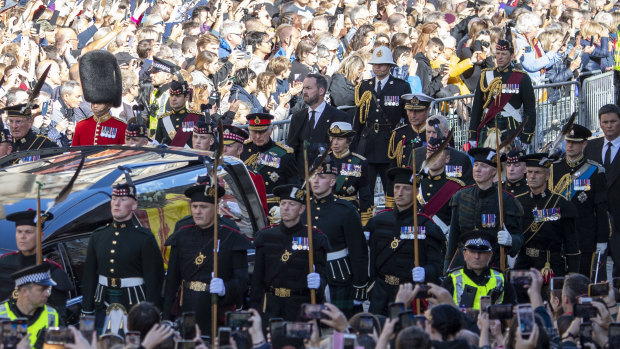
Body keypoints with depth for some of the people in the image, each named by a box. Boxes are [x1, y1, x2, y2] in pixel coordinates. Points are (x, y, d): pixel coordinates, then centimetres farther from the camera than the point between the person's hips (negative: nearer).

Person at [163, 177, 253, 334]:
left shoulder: (232, 239, -1)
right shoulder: (182, 236, 9)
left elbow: (242, 280, -4)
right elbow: (172, 279, 11)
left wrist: (225, 289, -25)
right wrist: (166, 319, 7)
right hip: (185, 312, 3)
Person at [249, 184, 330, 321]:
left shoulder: (315, 239, 2)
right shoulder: (266, 236, 10)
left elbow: (322, 274, 0)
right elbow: (257, 279, 11)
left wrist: (318, 283, -24)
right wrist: (253, 311, 5)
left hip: (301, 310, -2)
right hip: (271, 309, 2)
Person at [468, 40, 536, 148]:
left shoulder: (522, 78, 2)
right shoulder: (485, 75, 12)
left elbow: (530, 110, 1)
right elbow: (477, 107, 15)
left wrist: (527, 136, -7)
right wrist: (472, 135, 10)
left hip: (511, 131, -3)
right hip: (487, 129, 3)